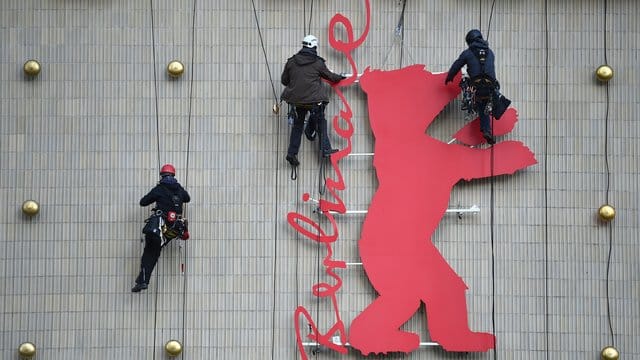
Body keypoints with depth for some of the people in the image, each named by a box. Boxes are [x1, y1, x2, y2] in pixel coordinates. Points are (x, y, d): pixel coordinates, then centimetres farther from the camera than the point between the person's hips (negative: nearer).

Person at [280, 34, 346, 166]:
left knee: (298, 125, 14)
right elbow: (329, 76, 11)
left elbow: (284, 80, 10)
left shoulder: (291, 62, 2)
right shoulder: (318, 63, -4)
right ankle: (326, 149, 11)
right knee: (320, 121, 15)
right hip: (314, 100, -3)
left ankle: (292, 153, 8)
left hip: (296, 100, 3)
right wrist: (340, 77, 31)